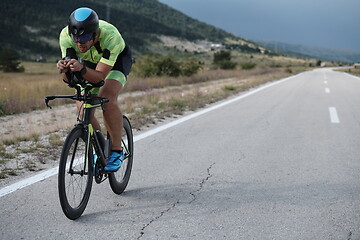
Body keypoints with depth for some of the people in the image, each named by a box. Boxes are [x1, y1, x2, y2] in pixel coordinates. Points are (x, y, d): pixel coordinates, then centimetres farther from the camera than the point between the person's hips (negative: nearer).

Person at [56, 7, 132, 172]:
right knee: (82, 107, -11)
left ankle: (117, 151, -14)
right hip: (89, 62, 4)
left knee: (107, 99, -29)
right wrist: (64, 69, -52)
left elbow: (99, 76, -41)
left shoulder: (110, 36, -41)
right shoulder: (66, 35, -31)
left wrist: (81, 69, -60)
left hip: (116, 61, -4)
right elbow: (68, 78, -30)